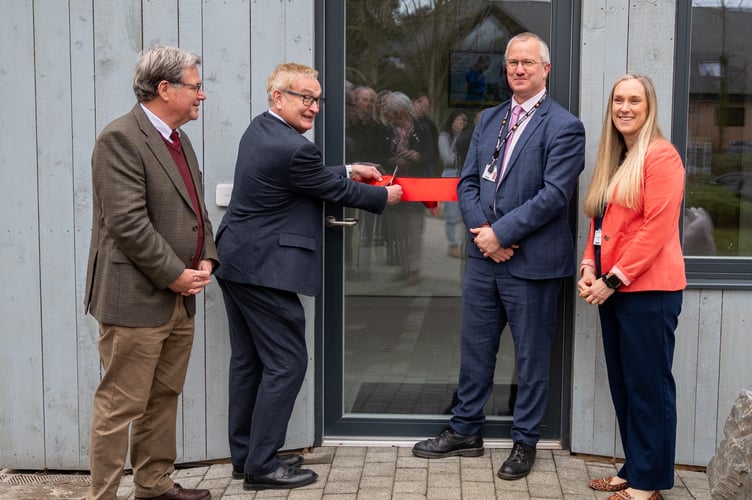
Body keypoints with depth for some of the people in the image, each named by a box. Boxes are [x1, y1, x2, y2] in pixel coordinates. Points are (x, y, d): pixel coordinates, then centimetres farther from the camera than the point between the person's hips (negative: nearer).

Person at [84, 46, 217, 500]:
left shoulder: (179, 140, 16)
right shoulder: (120, 139, -13)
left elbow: (196, 211, 21)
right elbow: (128, 223, -20)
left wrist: (206, 260, 4)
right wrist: (176, 275, -16)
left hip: (180, 299, 9)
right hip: (136, 300, -9)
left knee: (165, 399, 17)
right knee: (120, 407, -2)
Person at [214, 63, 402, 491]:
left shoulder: (259, 129, 9)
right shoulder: (293, 148, -20)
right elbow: (334, 191, -5)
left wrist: (349, 171, 23)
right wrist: (383, 197, 10)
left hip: (237, 262, 10)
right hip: (265, 270, -10)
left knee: (248, 360, 15)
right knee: (287, 362, -2)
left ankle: (245, 455, 24)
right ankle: (262, 466, 3)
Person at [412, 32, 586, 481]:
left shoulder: (564, 127, -9)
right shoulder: (489, 120, 12)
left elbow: (555, 194, -17)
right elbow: (468, 181, 9)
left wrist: (501, 233, -17)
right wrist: (482, 232, -7)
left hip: (532, 262, -6)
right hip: (483, 257, 6)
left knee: (532, 357, 7)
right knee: (475, 348, 15)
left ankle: (525, 442, 21)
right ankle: (466, 431, 29)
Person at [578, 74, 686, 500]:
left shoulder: (661, 157, -10)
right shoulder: (612, 160, 17)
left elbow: (657, 228, -16)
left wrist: (614, 279, -16)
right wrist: (589, 267, 4)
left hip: (648, 290, -8)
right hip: (612, 288, 8)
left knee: (648, 385, -1)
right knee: (622, 384, 12)